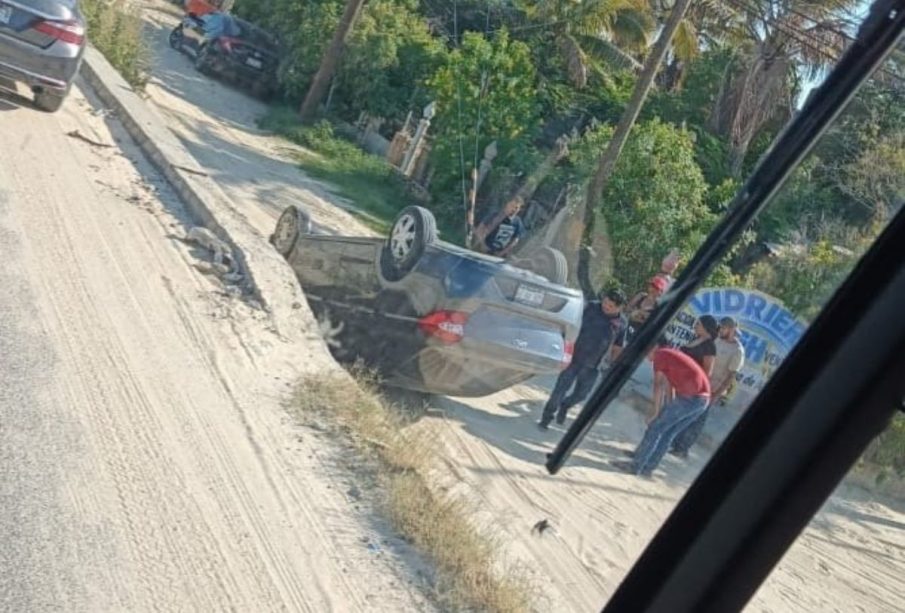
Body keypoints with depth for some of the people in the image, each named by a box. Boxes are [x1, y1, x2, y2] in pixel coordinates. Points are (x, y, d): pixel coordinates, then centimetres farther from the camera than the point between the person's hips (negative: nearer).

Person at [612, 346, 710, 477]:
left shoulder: (659, 355, -2)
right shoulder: (671, 354, 25)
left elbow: (659, 386, -6)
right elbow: (669, 386, 24)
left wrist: (656, 414, -3)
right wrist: (668, 412, 23)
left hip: (689, 397, -9)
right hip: (703, 398, 9)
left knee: (655, 428, 0)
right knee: (668, 433, 15)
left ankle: (635, 465, 3)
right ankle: (648, 467, 19)